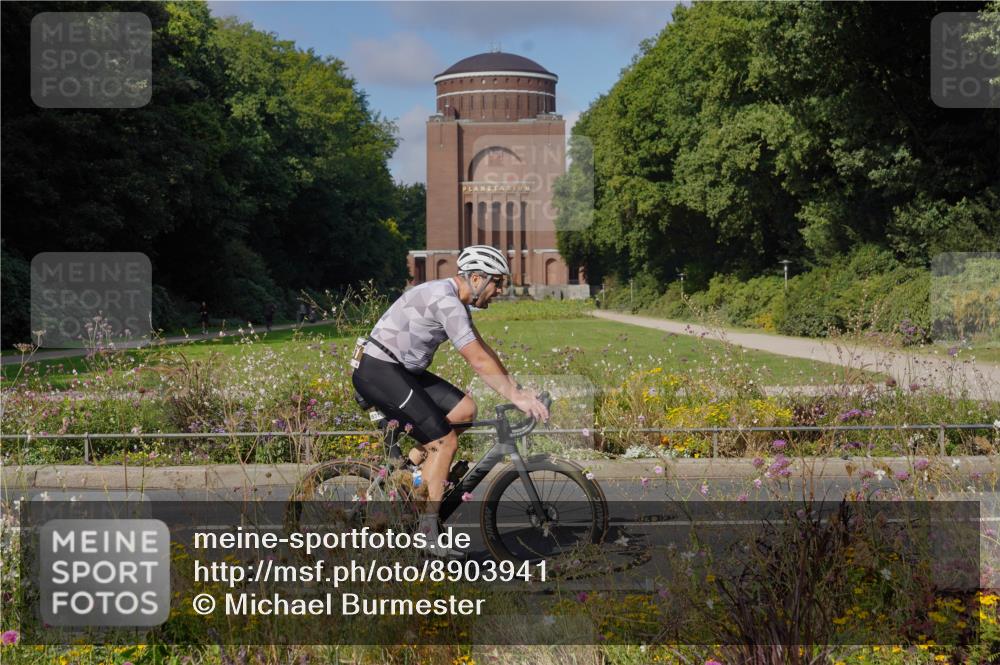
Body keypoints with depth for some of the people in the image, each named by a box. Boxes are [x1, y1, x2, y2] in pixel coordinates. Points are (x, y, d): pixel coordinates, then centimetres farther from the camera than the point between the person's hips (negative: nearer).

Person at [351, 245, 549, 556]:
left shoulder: (453, 298, 12)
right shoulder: (446, 302, -20)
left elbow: (483, 349, 17)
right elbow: (479, 361, -23)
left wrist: (517, 388, 12)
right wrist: (515, 397, -18)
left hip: (403, 371, 10)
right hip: (379, 372, -10)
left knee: (464, 408, 5)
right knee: (445, 441, -12)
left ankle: (413, 464, 13)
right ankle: (428, 530, -6)